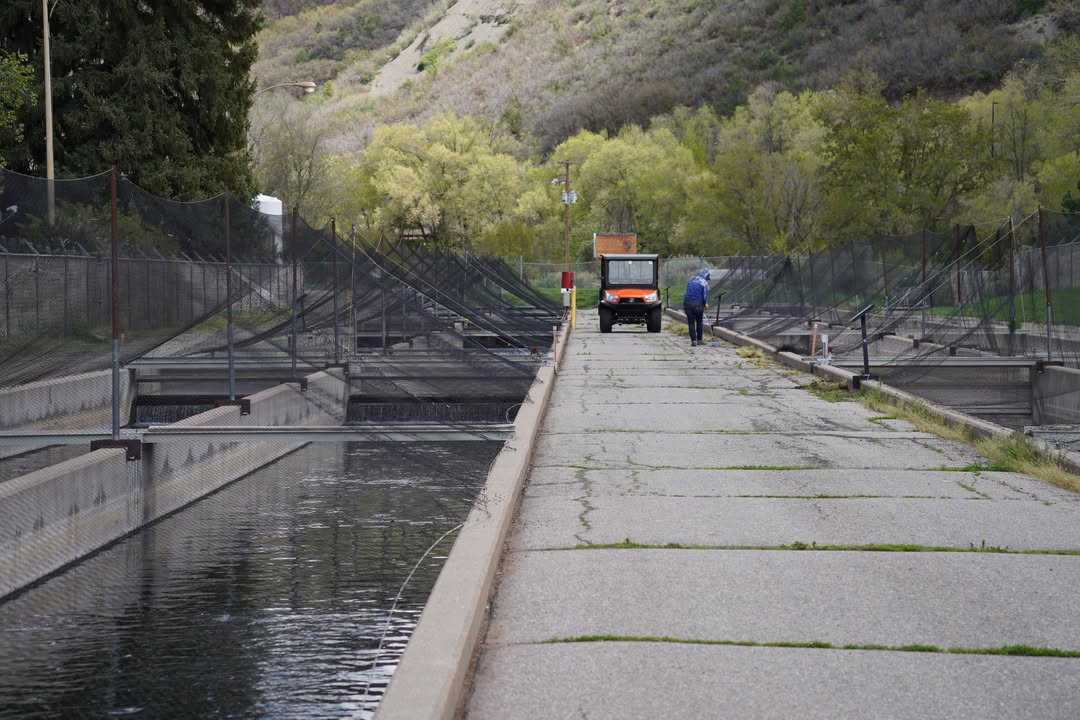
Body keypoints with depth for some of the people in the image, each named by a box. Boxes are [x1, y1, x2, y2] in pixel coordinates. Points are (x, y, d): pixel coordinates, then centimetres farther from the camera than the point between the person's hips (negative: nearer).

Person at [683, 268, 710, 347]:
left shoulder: (692, 279, 9)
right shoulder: (705, 283, -3)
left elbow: (687, 290, 13)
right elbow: (705, 295, -6)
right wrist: (706, 304, 11)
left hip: (687, 302, 2)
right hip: (698, 304, -2)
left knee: (691, 323, 5)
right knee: (699, 322, 15)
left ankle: (693, 340, 0)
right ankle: (699, 340, 16)